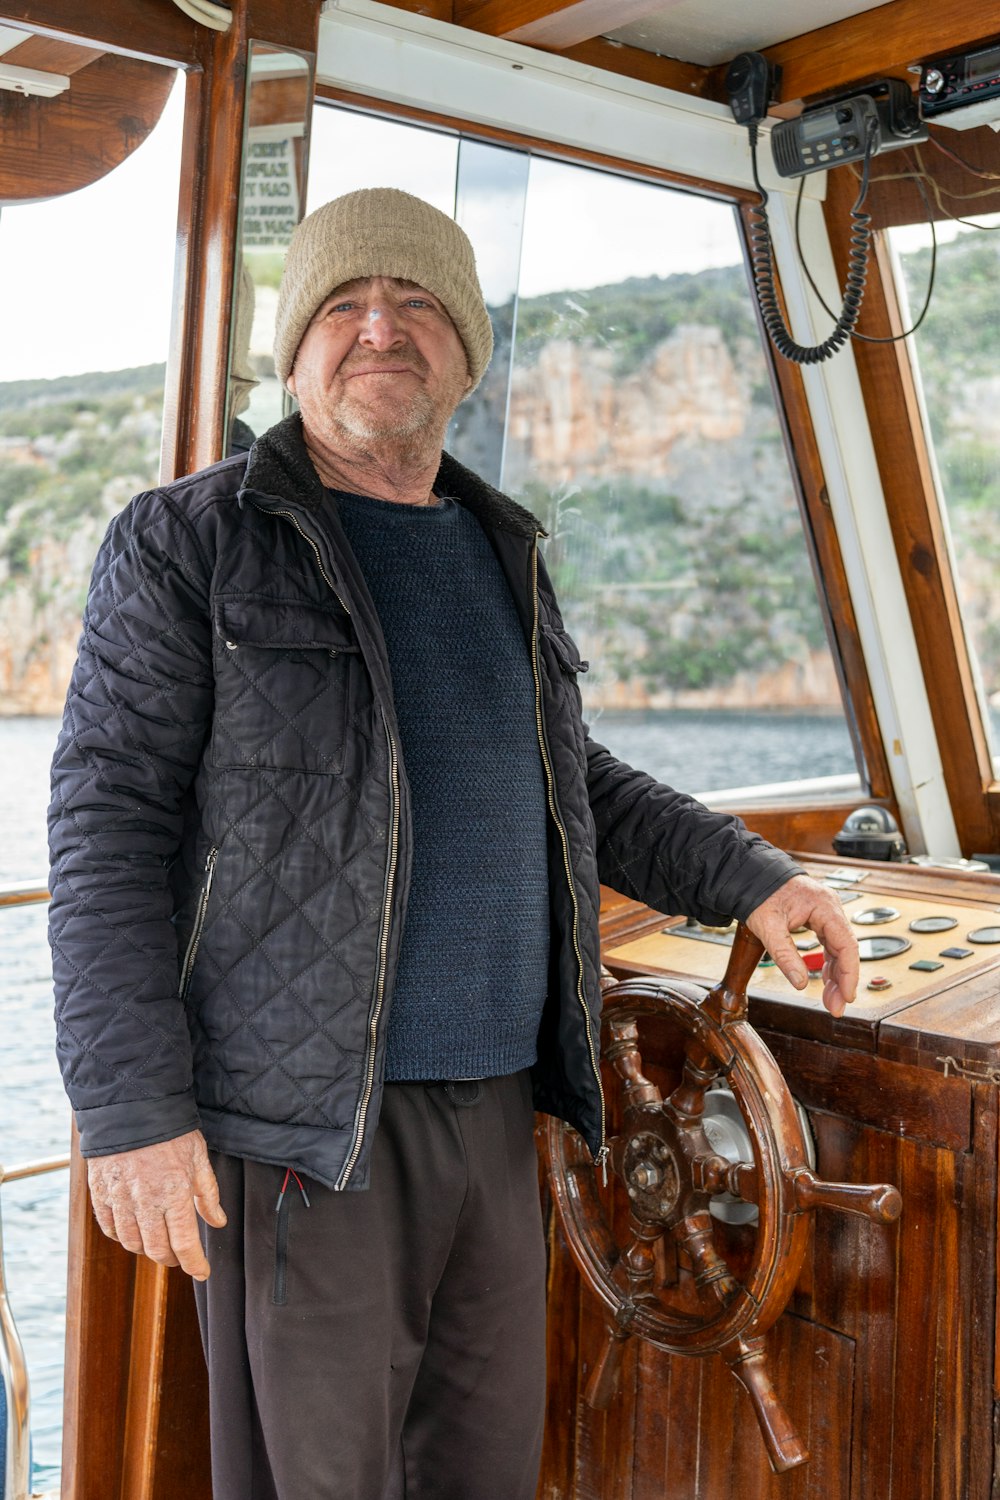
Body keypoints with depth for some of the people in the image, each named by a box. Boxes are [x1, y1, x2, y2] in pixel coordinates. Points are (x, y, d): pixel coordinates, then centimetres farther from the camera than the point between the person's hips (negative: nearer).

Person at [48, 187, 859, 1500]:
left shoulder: (499, 556, 14)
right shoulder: (190, 543, -4)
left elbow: (570, 783, 23)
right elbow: (109, 824, -9)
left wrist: (749, 875, 11)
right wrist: (131, 1109, -16)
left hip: (493, 1095, 6)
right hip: (305, 1111, -6)